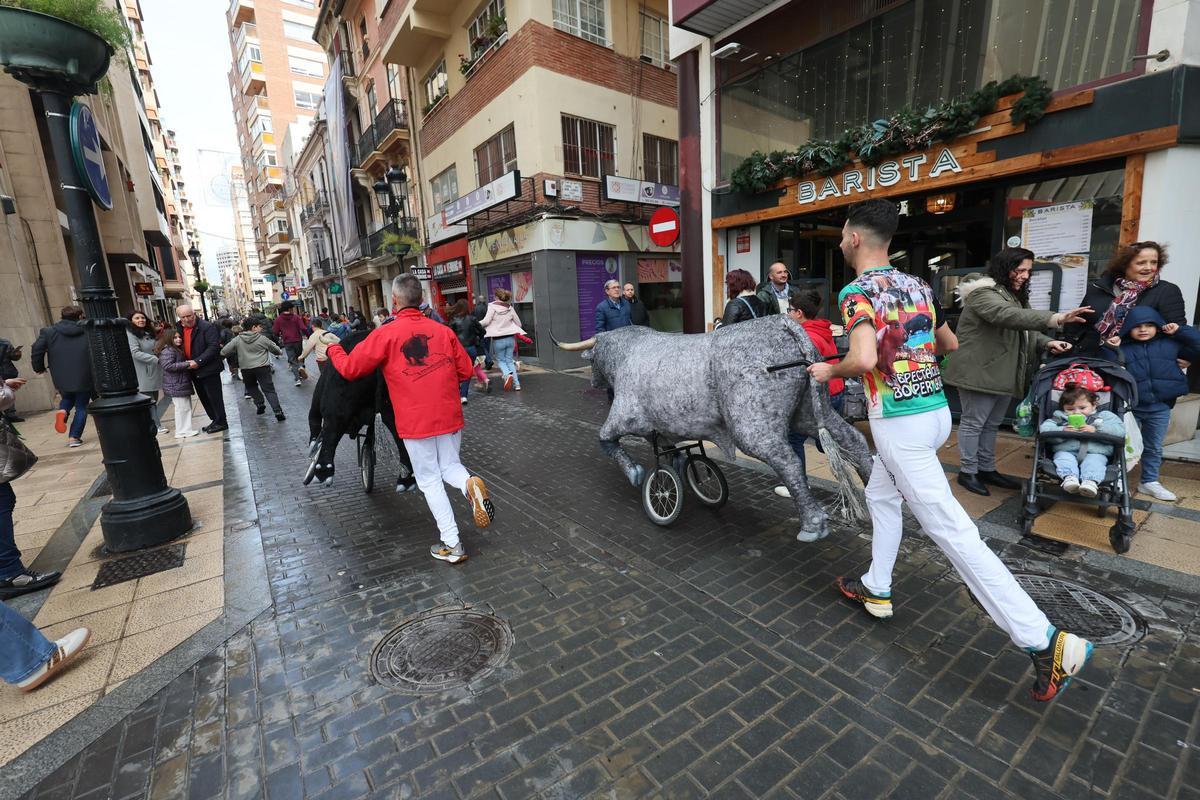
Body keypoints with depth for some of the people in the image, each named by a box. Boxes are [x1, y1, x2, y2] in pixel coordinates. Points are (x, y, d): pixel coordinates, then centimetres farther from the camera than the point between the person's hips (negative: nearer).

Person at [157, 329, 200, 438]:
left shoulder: (178, 349, 18)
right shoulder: (167, 350, -15)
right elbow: (167, 366, -25)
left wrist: (188, 363, 16)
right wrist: (186, 364, -25)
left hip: (182, 384, 11)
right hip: (176, 385, -11)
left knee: (186, 407, 15)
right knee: (182, 408, -8)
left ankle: (185, 429, 22)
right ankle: (182, 431, -2)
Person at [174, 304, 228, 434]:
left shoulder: (207, 327, -13)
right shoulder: (179, 329, 11)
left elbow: (214, 346, -21)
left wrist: (198, 361, -24)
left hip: (208, 369, -8)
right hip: (194, 371, 8)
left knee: (214, 397, -1)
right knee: (204, 398, 14)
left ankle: (221, 422, 8)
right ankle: (215, 421, 25)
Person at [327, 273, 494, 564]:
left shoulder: (385, 334, -8)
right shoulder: (443, 330, 2)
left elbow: (350, 369, -1)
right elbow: (465, 371, 5)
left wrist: (333, 348, 19)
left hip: (415, 422, -3)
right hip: (450, 416, 3)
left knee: (430, 480, 10)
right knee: (450, 466, 22)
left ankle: (452, 545, 12)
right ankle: (470, 484, -13)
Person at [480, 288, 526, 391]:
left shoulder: (492, 306, -8)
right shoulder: (510, 308, 7)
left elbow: (486, 321, -14)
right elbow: (518, 323, 11)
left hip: (498, 339, -4)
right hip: (510, 338, 4)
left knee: (500, 360, 12)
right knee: (509, 360, 13)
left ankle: (508, 374, -17)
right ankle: (516, 384, 6)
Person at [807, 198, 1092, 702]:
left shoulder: (857, 291, -15)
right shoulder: (917, 285, 11)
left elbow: (864, 358, -31)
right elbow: (949, 343, 22)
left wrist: (830, 370, -12)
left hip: (900, 422, -9)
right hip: (934, 409, 9)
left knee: (951, 530, -3)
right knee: (880, 494, 23)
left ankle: (1043, 640, 3)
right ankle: (877, 589, 34)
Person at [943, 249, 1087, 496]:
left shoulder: (1016, 295, 19)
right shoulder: (983, 293, -13)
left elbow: (1024, 330, 19)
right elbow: (1008, 316, -30)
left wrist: (1046, 343, -1)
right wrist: (1056, 319, -39)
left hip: (1001, 373, 10)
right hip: (979, 372, -9)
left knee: (992, 424, 17)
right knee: (973, 422, 0)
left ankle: (987, 469, 28)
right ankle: (968, 472, 11)